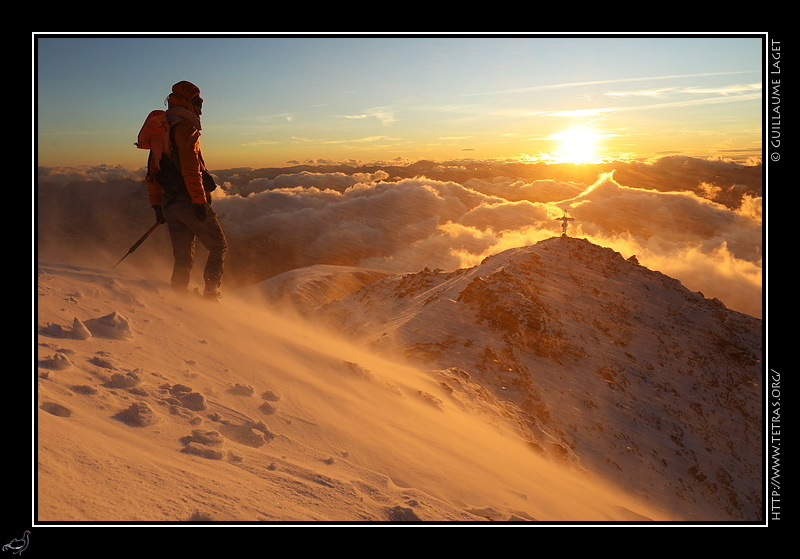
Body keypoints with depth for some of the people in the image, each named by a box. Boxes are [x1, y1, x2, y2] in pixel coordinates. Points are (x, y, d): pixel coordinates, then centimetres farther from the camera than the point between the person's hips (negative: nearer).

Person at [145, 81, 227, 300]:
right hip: (188, 200, -8)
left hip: (169, 202, 8)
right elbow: (190, 167, -19)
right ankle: (210, 294, -2)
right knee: (219, 246, 3)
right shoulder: (185, 127, -8)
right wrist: (200, 201, -19)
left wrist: (157, 204, 22)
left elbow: (152, 171, 20)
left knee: (182, 257, 12)